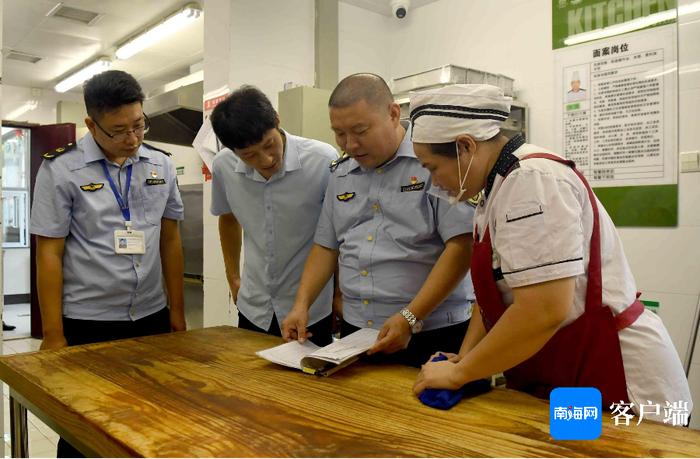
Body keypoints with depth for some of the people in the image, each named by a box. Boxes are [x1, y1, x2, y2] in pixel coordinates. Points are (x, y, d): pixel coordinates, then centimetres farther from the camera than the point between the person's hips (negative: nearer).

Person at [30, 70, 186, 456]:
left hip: (152, 317, 3)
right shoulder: (60, 170, -7)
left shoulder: (161, 165, 3)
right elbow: (49, 254, -6)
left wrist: (177, 309, 9)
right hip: (86, 324, -3)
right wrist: (52, 335, -6)